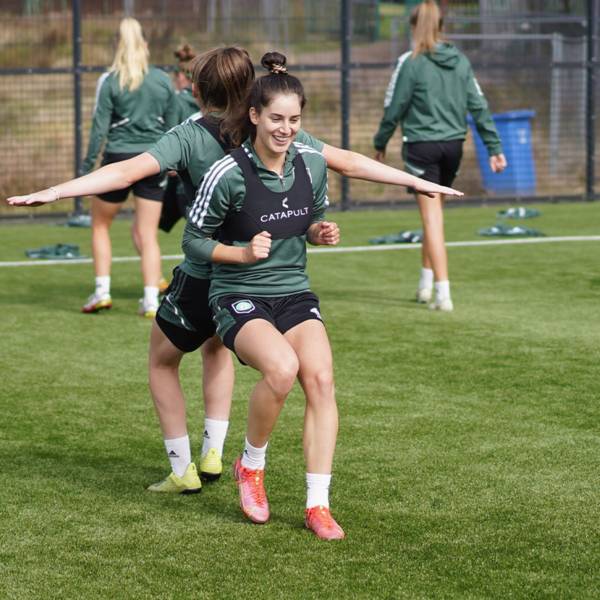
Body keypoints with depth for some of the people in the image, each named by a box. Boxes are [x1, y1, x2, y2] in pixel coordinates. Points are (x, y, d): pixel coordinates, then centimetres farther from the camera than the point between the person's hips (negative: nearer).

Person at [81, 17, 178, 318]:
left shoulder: (109, 81, -6)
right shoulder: (163, 80, 4)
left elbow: (99, 126, -8)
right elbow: (172, 126, 10)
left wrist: (87, 166, -3)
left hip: (119, 158, -2)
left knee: (100, 225, 17)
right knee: (148, 235, 5)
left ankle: (102, 290, 11)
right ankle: (151, 300, -2)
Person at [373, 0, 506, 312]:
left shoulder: (411, 62, -9)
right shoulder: (459, 60, 5)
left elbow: (394, 108, -5)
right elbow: (478, 105, 5)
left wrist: (380, 143, 9)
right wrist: (494, 147, 8)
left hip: (422, 146, -5)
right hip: (453, 145, 5)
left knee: (432, 218, -4)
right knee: (433, 213, 20)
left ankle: (442, 293, -10)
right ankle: (426, 283, 28)